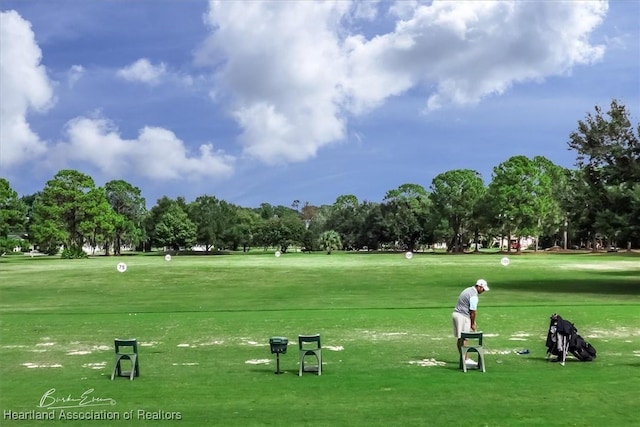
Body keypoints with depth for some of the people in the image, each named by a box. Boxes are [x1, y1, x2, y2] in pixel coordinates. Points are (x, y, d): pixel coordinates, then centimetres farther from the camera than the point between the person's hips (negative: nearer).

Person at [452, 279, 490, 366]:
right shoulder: (473, 296, -17)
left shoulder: (468, 290, 14)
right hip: (462, 317, -10)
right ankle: (466, 359, -2)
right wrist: (473, 324, -1)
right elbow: (472, 311, -13)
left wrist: (472, 321, 19)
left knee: (460, 338, 12)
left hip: (456, 314, 10)